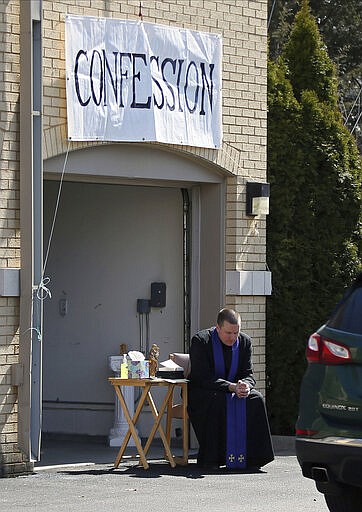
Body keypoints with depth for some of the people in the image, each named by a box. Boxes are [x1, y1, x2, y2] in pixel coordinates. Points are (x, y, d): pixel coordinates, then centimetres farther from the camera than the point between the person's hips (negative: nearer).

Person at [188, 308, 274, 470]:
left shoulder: (244, 341, 1)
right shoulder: (200, 341, -15)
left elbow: (248, 374, 0)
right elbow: (203, 378, -21)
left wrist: (245, 385, -26)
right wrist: (232, 387, -33)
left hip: (235, 391, 5)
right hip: (202, 393, -5)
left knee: (255, 399, -23)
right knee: (218, 401, -36)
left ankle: (250, 456, -19)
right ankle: (211, 458, -30)